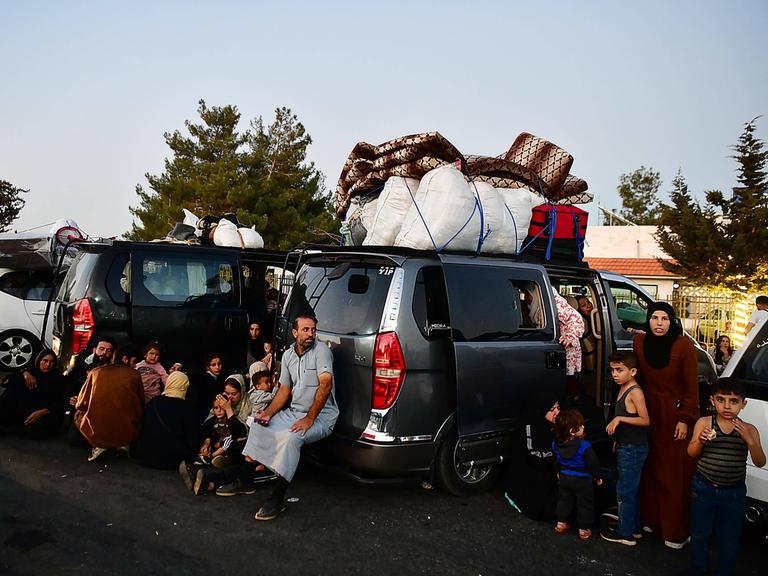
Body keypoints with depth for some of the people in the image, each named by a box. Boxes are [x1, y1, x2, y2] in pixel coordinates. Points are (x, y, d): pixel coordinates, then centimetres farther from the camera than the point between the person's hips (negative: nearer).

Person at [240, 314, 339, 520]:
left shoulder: (321, 351, -11)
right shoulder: (288, 355, 10)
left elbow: (325, 385, -22)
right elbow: (284, 390, 14)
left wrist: (309, 419, -25)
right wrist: (268, 413, -3)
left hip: (321, 415, -7)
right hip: (294, 412, 7)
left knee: (292, 437, -31)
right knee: (258, 426, -4)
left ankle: (277, 500, -24)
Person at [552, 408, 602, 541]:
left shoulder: (556, 444, -10)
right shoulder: (584, 446, -28)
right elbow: (593, 463, -17)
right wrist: (597, 477, 1)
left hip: (564, 478, 5)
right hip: (582, 480, -5)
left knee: (564, 500, 22)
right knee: (585, 504, 12)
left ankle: (561, 523, 31)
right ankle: (584, 530, 21)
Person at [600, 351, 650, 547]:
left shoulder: (635, 392, -19)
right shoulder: (623, 389, 8)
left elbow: (645, 420, -23)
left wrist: (619, 419, -25)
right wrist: (618, 439, 16)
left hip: (633, 449, -9)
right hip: (626, 447, 9)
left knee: (625, 491, 0)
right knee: (631, 490, 18)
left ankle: (625, 533, 10)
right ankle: (634, 528, 30)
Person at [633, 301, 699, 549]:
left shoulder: (684, 345, -14)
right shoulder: (640, 342, -2)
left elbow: (691, 386, -10)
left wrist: (685, 420, -12)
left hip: (675, 414, -4)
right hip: (650, 412, 4)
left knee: (675, 474, 3)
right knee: (651, 469, 11)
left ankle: (676, 532, 15)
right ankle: (652, 519, 26)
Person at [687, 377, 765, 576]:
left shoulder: (749, 430, -6)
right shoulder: (704, 423, -8)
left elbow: (760, 463, -10)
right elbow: (692, 453, -9)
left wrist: (750, 440, -27)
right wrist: (700, 441, -30)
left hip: (734, 492, 0)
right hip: (704, 488, 0)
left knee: (729, 538, 13)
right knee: (700, 533, 15)